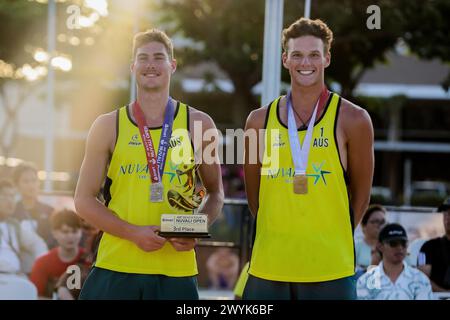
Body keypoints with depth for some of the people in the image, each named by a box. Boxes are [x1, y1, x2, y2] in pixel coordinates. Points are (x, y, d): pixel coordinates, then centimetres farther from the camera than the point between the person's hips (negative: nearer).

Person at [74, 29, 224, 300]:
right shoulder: (109, 126, 4)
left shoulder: (198, 124, 6)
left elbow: (215, 193, 14)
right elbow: (84, 200, 4)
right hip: (115, 267, 0)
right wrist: (133, 233, -10)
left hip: (176, 270, 0)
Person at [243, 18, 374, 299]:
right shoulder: (260, 120, 7)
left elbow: (360, 195, 6)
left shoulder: (352, 119, -2)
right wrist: (279, 234, 12)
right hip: (268, 267, 3)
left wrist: (330, 240, 9)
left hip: (329, 269, -3)